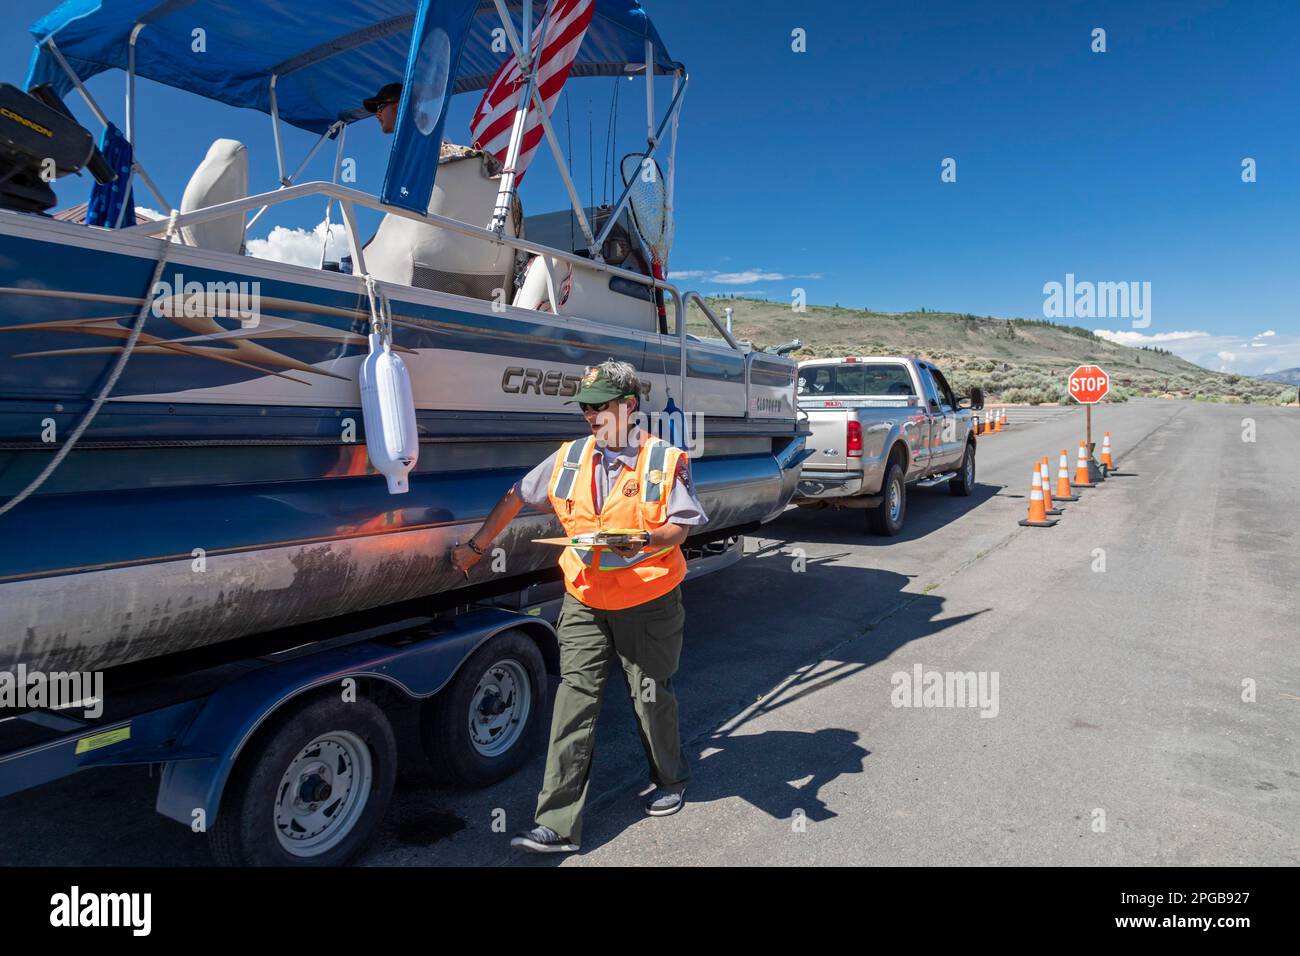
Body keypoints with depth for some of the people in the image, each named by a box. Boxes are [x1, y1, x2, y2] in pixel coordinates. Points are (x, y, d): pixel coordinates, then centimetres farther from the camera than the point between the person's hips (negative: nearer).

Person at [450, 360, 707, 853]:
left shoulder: (666, 460, -7)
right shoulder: (570, 458, 4)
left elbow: (679, 527, -9)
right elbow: (516, 497, 12)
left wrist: (641, 540, -29)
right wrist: (476, 547, 13)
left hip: (648, 603, -3)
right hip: (584, 602, 3)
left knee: (651, 696, 13)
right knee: (574, 700, -2)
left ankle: (671, 780, 40)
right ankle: (558, 823, 3)